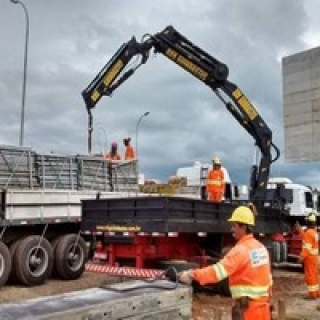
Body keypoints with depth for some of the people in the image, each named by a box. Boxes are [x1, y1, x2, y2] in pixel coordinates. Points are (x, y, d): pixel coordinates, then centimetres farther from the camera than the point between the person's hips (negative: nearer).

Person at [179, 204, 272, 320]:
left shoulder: (241, 250, -18)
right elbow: (268, 278, 13)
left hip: (247, 307, -8)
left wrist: (192, 274, -29)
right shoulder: (261, 248, 8)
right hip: (262, 306, 9)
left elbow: (219, 270, -29)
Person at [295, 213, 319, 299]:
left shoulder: (308, 232, -20)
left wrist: (301, 257, -18)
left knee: (309, 275, -2)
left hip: (309, 257, -9)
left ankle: (312, 293, 2)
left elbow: (307, 247, -22)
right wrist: (299, 229, 28)